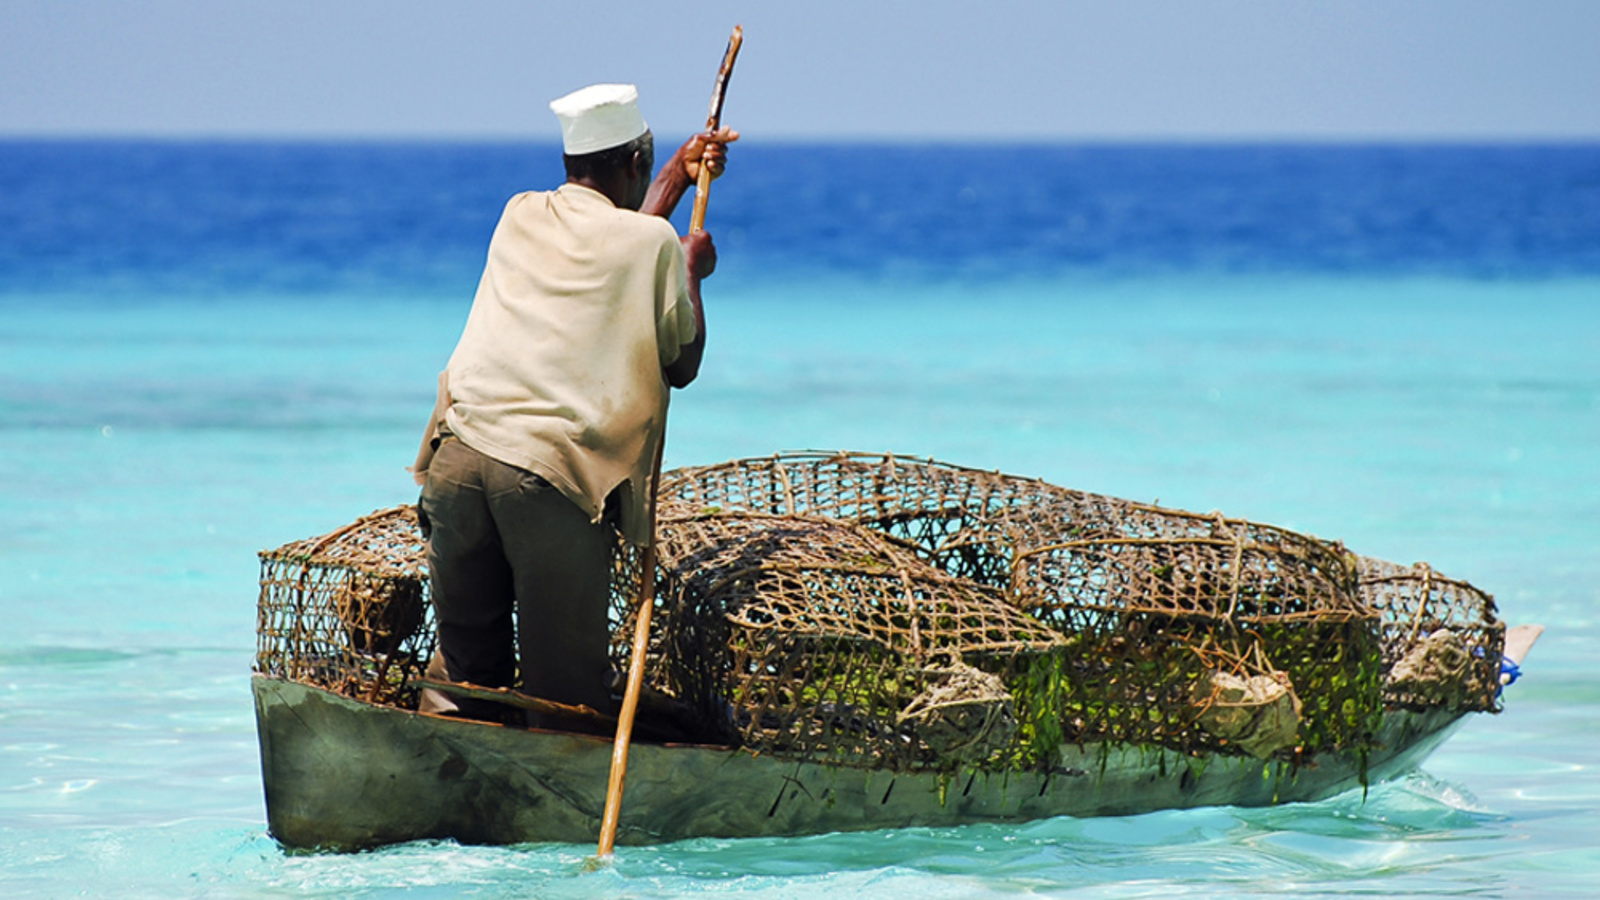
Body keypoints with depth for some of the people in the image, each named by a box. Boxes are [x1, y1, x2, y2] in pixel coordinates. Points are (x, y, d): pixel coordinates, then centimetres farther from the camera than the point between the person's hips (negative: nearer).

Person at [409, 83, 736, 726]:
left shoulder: (520, 218, 19)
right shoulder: (654, 243, 4)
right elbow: (682, 365, 14)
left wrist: (678, 176, 50)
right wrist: (693, 273, 28)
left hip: (458, 455, 5)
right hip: (556, 479, -5)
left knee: (464, 667, 12)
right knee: (565, 693, 2)